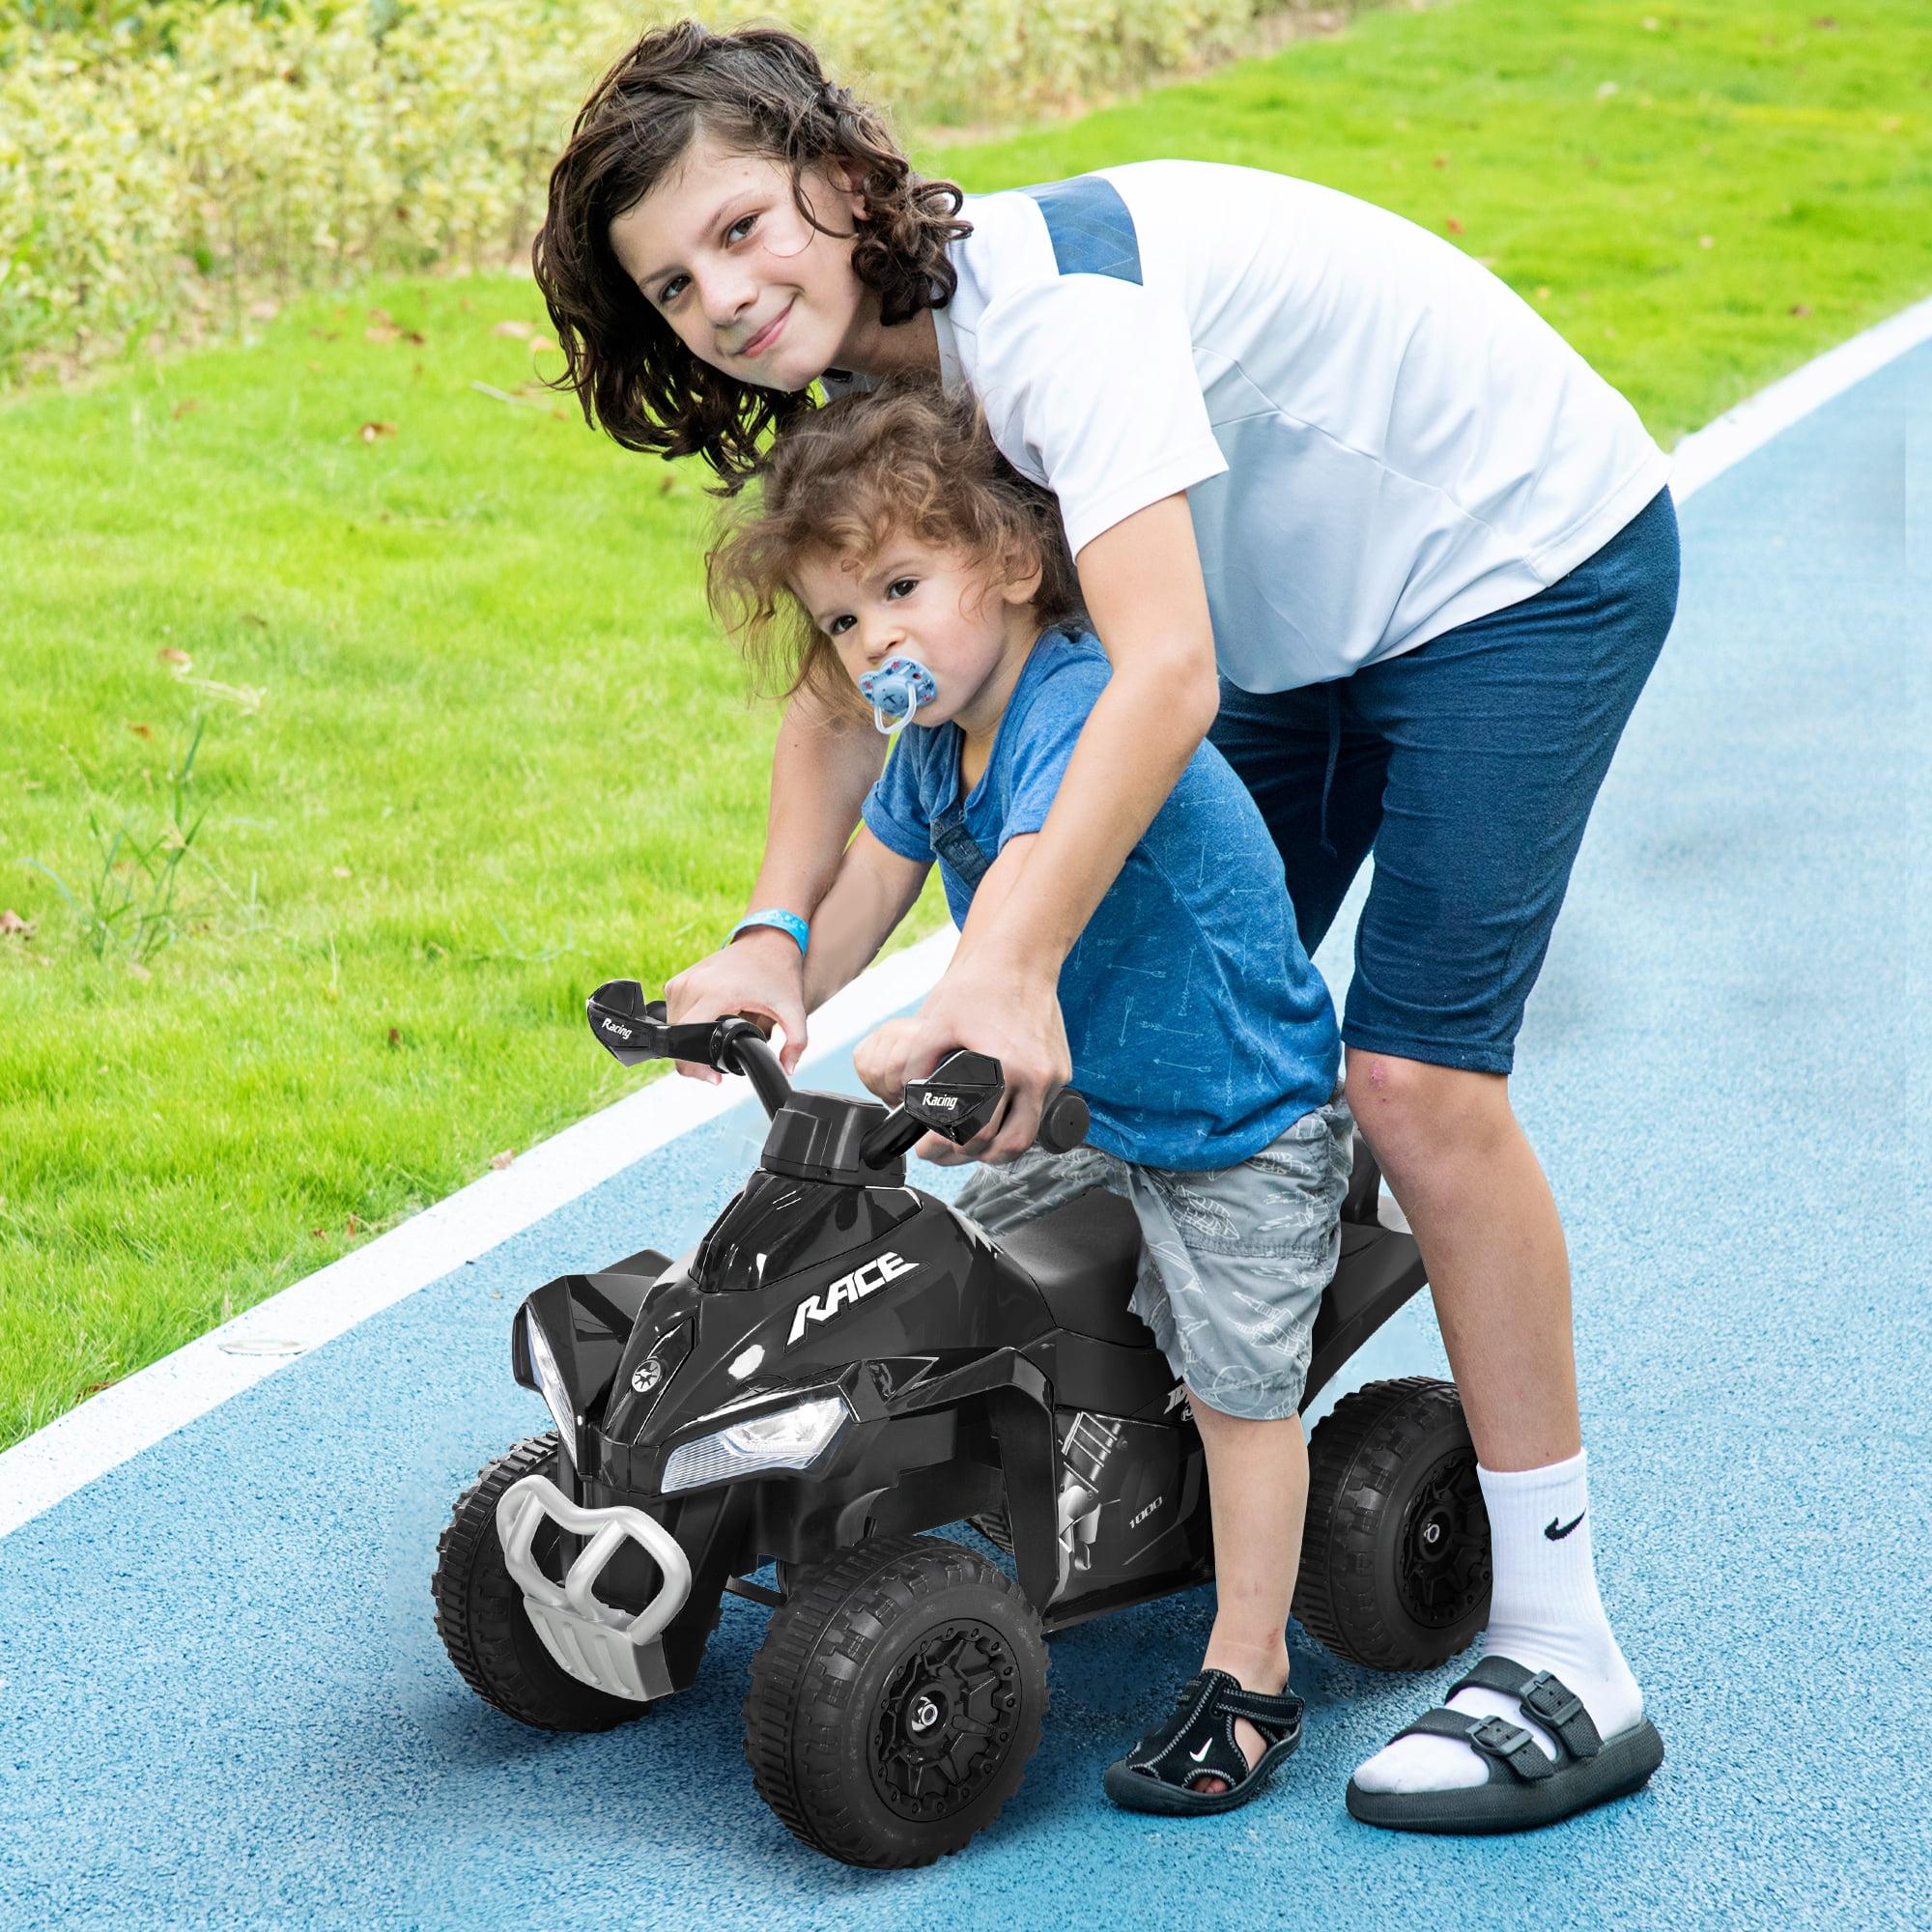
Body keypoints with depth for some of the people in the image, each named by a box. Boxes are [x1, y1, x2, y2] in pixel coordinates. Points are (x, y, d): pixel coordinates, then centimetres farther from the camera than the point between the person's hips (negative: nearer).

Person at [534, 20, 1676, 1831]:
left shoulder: (1048, 292, -33)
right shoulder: (874, 375, -5)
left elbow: (1164, 674, -41)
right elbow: (852, 668, -1)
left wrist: (1008, 964, -48)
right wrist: (773, 934, -17)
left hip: (1525, 557, -9)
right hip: (1303, 617, 9)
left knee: (1416, 1072, -17)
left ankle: (1564, 1660, -11)